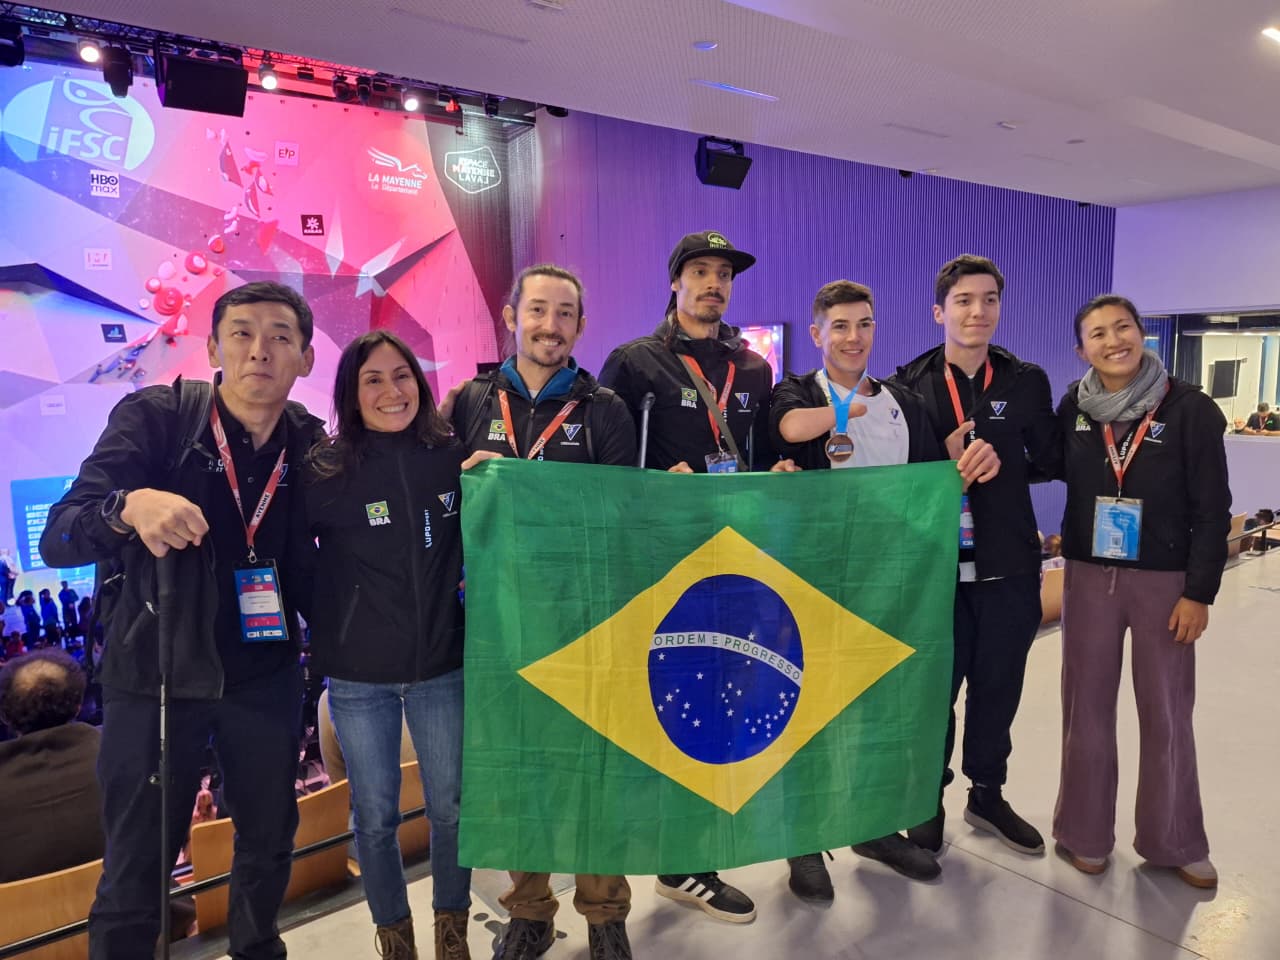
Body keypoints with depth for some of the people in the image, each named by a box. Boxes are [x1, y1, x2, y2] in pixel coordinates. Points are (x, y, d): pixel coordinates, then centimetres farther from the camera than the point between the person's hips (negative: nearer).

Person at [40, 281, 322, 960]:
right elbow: (57, 541, -16)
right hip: (155, 675, -3)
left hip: (265, 677, 3)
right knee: (136, 872, 6)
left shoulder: (309, 441, -2)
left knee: (270, 842, 18)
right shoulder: (154, 417, -10)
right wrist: (129, 506, -35)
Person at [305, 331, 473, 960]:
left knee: (451, 807, 13)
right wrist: (324, 625, -4)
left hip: (443, 667, 2)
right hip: (358, 676, -1)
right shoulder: (327, 470, -9)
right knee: (375, 817, 13)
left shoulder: (452, 456, -3)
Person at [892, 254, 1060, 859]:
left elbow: (1047, 462, 9)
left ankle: (987, 795, 35)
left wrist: (996, 467, -7)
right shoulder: (909, 384, -2)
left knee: (997, 685, 14)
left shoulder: (1027, 381, 4)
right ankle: (929, 798, 28)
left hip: (1008, 565, 2)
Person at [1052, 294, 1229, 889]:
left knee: (1166, 713, 9)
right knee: (1087, 707, 9)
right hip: (1089, 576, 2)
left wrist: (1199, 592, -9)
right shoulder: (1072, 409, 0)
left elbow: (1212, 510, -7)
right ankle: (1085, 831, 25)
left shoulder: (1189, 410, -8)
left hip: (1165, 580, -2)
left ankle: (1174, 841, 27)